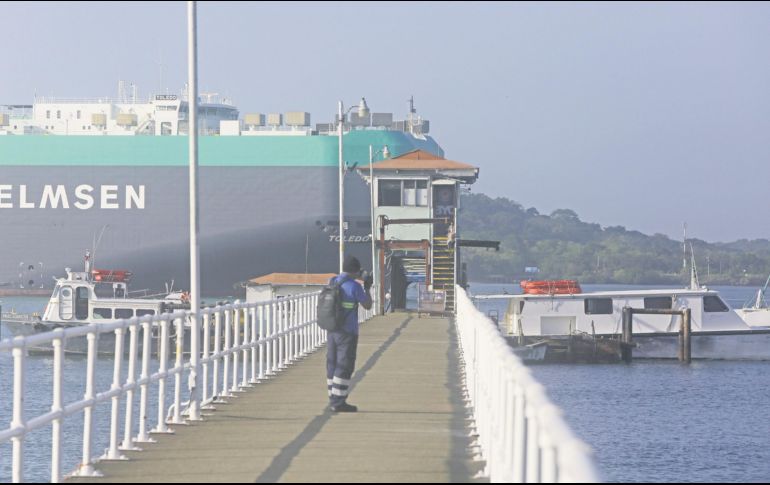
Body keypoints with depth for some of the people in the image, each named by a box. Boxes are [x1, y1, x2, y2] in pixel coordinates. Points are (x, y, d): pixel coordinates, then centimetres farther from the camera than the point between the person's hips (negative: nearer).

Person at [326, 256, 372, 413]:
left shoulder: (332, 282, 6)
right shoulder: (354, 286, -14)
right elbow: (368, 305, -4)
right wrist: (368, 289, 12)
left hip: (332, 332, 7)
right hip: (347, 333, -7)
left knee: (333, 365, 12)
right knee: (344, 367, -3)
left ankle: (333, 399, 17)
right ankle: (339, 402, -5)